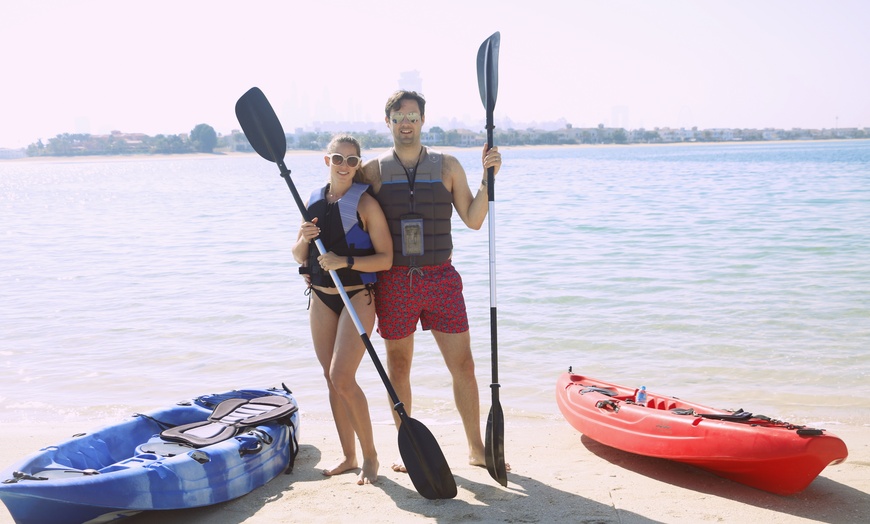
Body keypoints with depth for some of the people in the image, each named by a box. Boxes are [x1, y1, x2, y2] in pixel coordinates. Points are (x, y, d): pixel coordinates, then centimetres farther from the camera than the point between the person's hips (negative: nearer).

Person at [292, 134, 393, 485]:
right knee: (332, 380, 8)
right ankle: (348, 456, 21)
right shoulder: (314, 201, 7)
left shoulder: (365, 203, -10)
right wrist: (304, 240, -10)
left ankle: (370, 456, 4)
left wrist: (346, 261, -25)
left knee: (342, 377, -13)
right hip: (321, 298, 6)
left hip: (358, 297, -6)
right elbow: (299, 258, 11)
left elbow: (386, 258, -14)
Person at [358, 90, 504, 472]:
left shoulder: (447, 166, 6)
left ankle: (476, 448, 15)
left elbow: (473, 220, 3)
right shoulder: (373, 171, 4)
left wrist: (487, 179, -9)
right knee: (398, 368, 10)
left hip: (441, 279, 0)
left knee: (463, 366, 1)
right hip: (394, 282, 0)